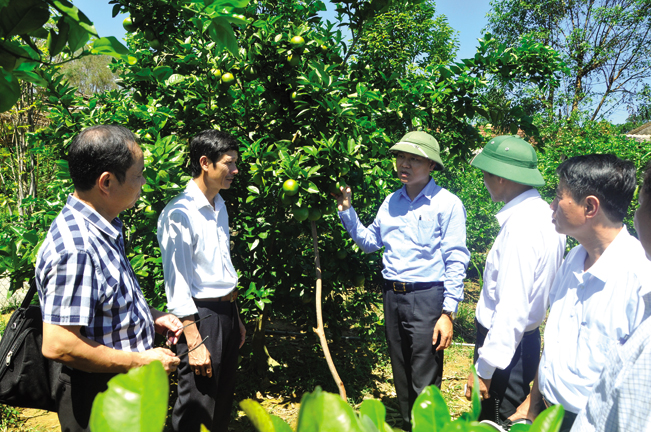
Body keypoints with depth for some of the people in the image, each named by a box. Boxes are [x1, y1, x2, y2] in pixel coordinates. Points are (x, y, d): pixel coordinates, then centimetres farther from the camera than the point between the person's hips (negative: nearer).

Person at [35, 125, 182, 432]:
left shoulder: (103, 231, 4)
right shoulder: (75, 249, -29)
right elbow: (58, 345, -30)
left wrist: (150, 317, 4)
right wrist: (140, 361, -22)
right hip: (97, 400, -9)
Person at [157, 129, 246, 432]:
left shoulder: (220, 206, 10)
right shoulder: (179, 213, -18)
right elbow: (177, 282, -19)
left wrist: (235, 317, 18)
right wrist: (194, 342, -20)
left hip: (226, 311, 9)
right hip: (201, 316, -8)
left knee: (223, 401, 21)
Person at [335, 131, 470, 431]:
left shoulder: (447, 203, -8)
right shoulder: (391, 201, 10)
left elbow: (456, 261, -10)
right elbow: (368, 241, 18)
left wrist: (448, 313, -15)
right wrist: (347, 212, 6)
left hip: (426, 299, -6)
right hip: (392, 296, 6)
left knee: (424, 384, 0)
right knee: (401, 377, 18)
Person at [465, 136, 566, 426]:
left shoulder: (521, 226, -25)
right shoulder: (541, 214, 3)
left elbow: (511, 310, -26)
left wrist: (484, 369, -19)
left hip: (506, 344, -9)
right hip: (524, 339, 9)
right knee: (512, 420, 23)